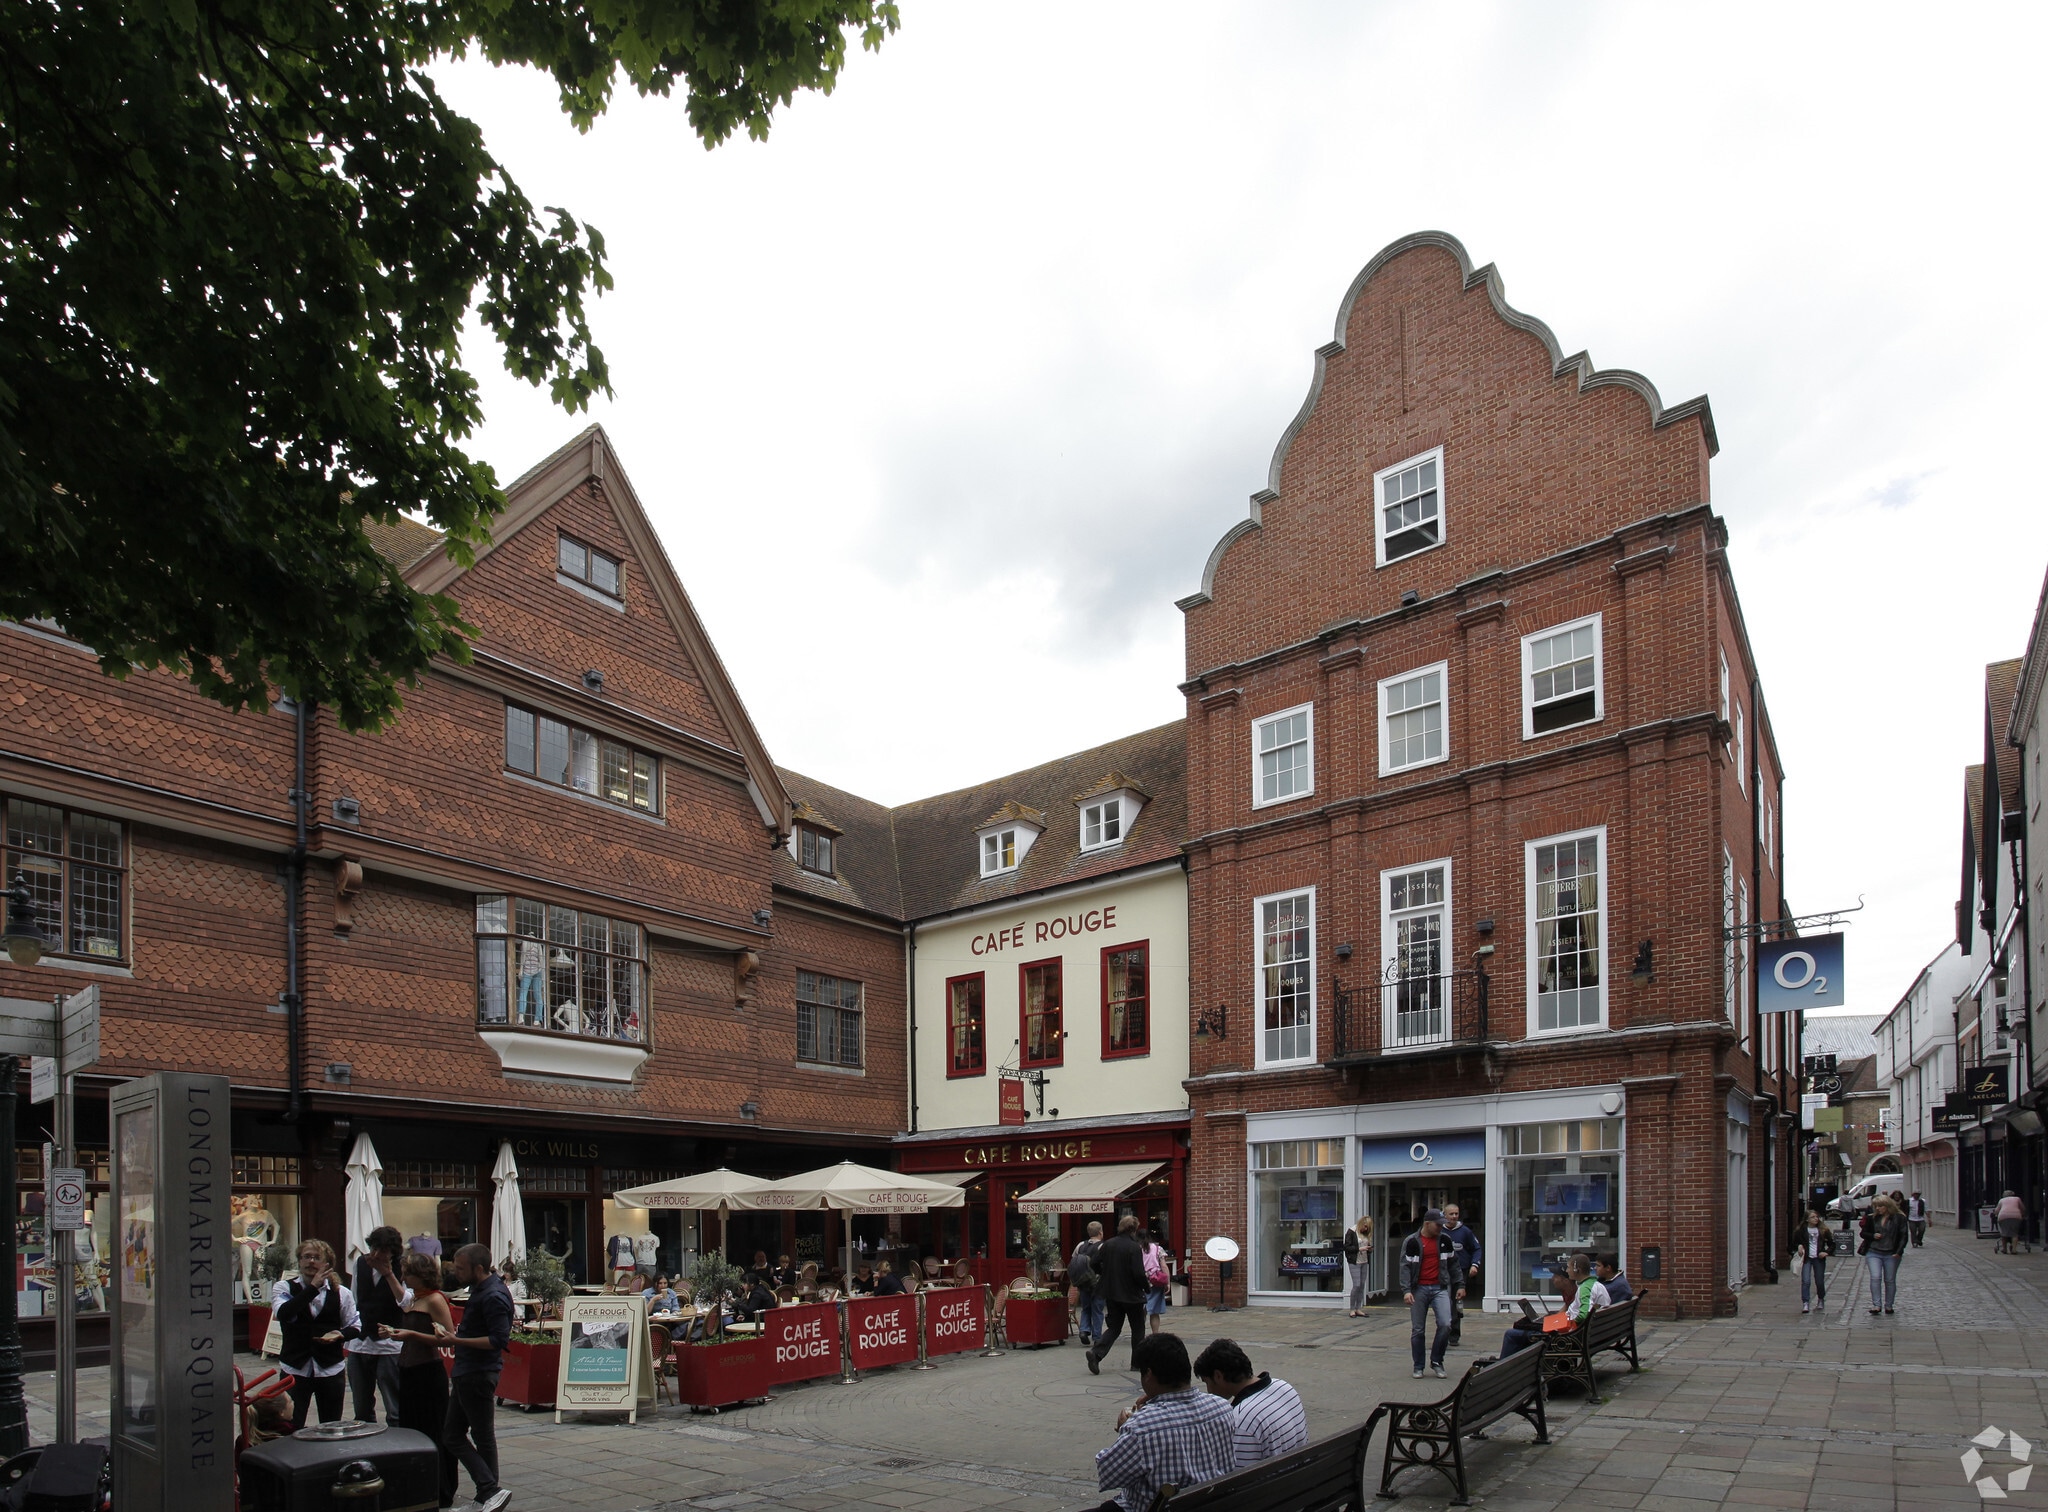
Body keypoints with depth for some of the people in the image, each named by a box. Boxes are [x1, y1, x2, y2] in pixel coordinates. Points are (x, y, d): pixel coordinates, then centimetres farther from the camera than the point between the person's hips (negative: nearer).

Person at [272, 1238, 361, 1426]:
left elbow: (355, 1326, 8)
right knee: (292, 1428, -5)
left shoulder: (341, 1293, 3)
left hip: (330, 1370, 2)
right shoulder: (284, 1288, -1)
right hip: (295, 1369, -1)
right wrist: (313, 1287, -22)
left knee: (332, 1428, 10)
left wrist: (340, 1334, -13)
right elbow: (283, 1313, -21)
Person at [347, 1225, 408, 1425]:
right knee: (362, 1410, 17)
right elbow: (355, 1299, 18)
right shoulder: (360, 1262, 5)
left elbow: (406, 1303, -24)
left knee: (395, 1411, -4)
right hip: (358, 1343, 6)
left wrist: (388, 1274, -23)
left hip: (388, 1345, -6)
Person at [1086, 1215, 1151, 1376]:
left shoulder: (1108, 1245, 0)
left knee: (1113, 1327, 12)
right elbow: (1138, 1273, -20)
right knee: (1138, 1328, 14)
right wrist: (1147, 1287, -2)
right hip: (1131, 1295, -5)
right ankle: (1137, 1363, 19)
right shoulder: (1135, 1248, -17)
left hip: (1111, 1294, 5)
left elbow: (1095, 1265, 6)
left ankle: (1096, 1352, -10)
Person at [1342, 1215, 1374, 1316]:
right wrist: (1359, 1249, -20)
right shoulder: (1351, 1231, -9)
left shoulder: (1366, 1233, 11)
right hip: (1354, 1262, -7)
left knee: (1362, 1285, 7)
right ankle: (1352, 1310, 1)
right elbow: (1346, 1247, -12)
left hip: (1364, 1262, 7)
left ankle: (1358, 1309, 13)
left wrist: (1369, 1249, 0)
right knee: (1356, 1285, -9)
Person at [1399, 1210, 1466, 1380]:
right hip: (1419, 1289, -2)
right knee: (1417, 1330, 2)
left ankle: (1436, 1361, 5)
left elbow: (1454, 1263, 17)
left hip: (1440, 1288, 2)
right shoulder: (1411, 1242, -4)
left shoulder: (1444, 1240, 7)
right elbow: (1405, 1267, -6)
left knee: (1445, 1324, -14)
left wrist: (1460, 1285, 13)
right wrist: (1406, 1290, -16)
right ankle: (1418, 1367, 15)